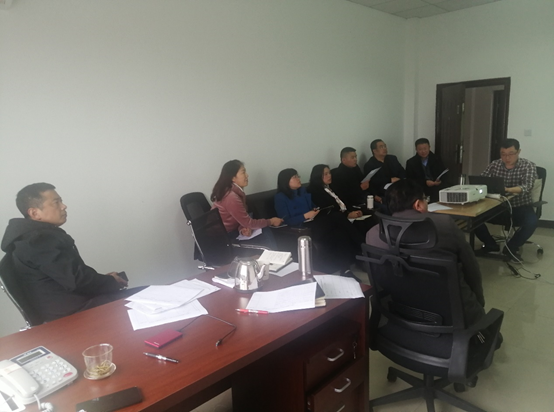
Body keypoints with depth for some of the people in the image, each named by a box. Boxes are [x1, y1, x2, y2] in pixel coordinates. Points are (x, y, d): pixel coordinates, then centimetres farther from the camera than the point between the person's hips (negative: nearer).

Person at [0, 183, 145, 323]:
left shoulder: (38, 236, 13)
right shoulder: (41, 241, -19)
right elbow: (77, 281, -21)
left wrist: (104, 279, 4)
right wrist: (111, 282, -6)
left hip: (72, 305, 10)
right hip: (72, 313, -10)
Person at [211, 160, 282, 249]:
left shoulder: (236, 191, 3)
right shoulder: (231, 197, -27)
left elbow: (243, 219, 7)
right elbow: (248, 223, -20)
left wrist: (244, 228, -15)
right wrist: (271, 221, -8)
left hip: (231, 230, 8)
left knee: (264, 231, -5)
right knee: (264, 239, -11)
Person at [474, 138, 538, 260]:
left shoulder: (528, 166, -9)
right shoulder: (495, 165, 1)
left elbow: (527, 187, -25)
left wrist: (505, 189, -45)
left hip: (520, 207, -2)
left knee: (532, 222, -33)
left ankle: (510, 248, -4)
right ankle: (491, 245, 3)